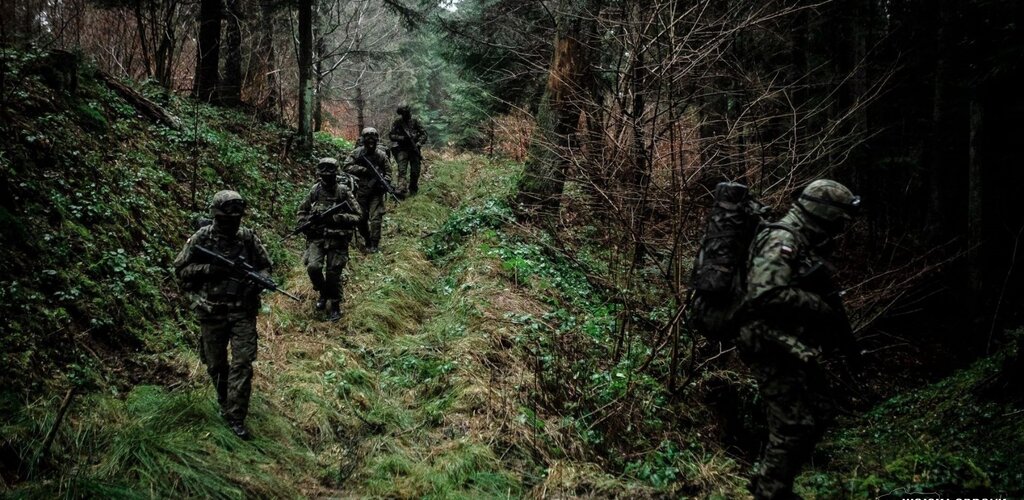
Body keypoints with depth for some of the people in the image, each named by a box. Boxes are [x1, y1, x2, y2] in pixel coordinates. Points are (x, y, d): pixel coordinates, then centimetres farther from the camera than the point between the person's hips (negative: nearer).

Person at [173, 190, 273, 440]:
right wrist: (211, 269, -17)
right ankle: (224, 400, 38)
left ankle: (235, 417, 1)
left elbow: (265, 266, 9)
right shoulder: (201, 239, -6)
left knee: (243, 363, -6)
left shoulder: (248, 237, -2)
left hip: (243, 310, 0)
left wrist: (258, 282, -13)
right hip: (212, 311, 0)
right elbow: (181, 269, -1)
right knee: (216, 364, 12)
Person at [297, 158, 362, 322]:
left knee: (333, 274, 0)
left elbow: (358, 215, -6)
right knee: (313, 267, -16)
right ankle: (323, 292, 14)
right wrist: (308, 221, -4)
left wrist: (336, 218, -17)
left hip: (337, 240, -2)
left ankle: (335, 305, 21)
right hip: (317, 237, 2)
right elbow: (302, 211, 17)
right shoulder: (315, 191, 4)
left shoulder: (344, 192, -5)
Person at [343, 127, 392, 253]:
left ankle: (374, 245, 0)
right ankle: (366, 240, 27)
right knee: (361, 219, 8)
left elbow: (388, 171, 10)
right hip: (361, 192, 1)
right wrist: (364, 169, -18)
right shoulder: (357, 153, -3)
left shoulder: (381, 155, 1)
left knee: (375, 219, -7)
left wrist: (385, 183, -9)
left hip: (376, 192, -1)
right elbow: (347, 166, -11)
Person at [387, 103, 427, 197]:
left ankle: (413, 191, 21)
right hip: (402, 149, -2)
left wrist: (419, 143, -12)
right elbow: (391, 135, -3)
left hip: (414, 149, 2)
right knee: (402, 170, -17)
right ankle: (401, 190, -28)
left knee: (415, 172, 4)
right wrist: (402, 138, -17)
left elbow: (424, 134, 5)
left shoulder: (414, 121, 3)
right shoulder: (397, 122, -1)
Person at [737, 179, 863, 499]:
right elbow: (766, 295, -30)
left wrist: (844, 336, 17)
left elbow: (818, 294, 21)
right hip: (777, 352, -10)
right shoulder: (781, 240, -17)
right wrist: (820, 307, -20)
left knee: (817, 416, 18)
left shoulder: (805, 245, 14)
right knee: (794, 426, -6)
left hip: (798, 351, 10)